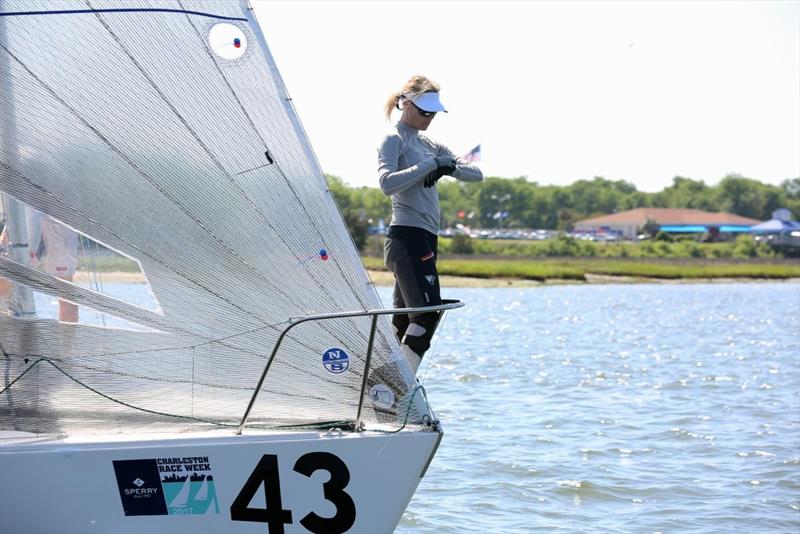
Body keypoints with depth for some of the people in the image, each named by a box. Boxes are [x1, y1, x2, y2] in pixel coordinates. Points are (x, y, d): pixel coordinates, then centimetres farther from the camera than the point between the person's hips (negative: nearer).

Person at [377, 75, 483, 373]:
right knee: (429, 310, -18)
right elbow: (387, 183, -21)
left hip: (424, 239, 9)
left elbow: (476, 175, 17)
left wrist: (449, 167, -2)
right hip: (407, 237, -9)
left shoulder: (430, 146, 22)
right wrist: (429, 165, -16)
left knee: (404, 320, 6)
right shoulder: (394, 140, -3)